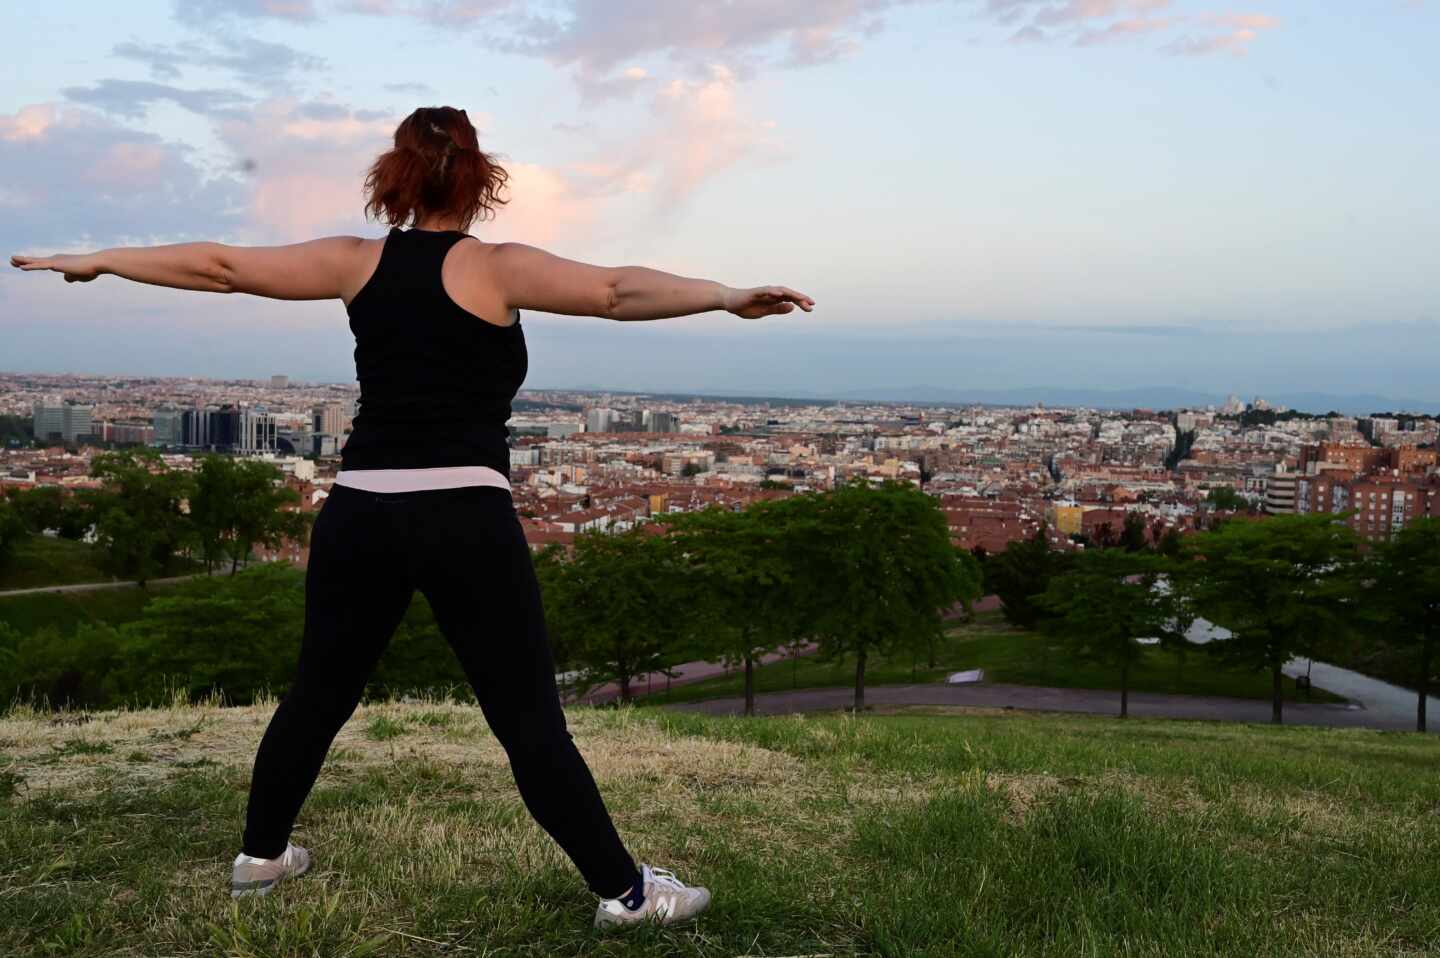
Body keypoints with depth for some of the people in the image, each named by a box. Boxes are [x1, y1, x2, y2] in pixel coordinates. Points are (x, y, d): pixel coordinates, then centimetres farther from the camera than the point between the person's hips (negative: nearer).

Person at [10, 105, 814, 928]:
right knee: (530, 720, 0)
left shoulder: (356, 262, 10)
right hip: (465, 517, -4)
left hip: (361, 512, 5)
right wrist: (730, 297, -19)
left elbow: (221, 266, 15)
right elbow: (618, 291, -15)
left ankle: (261, 855, 38)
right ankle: (625, 891, 9)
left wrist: (97, 261, 26)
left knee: (320, 692, 22)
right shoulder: (498, 267, -2)